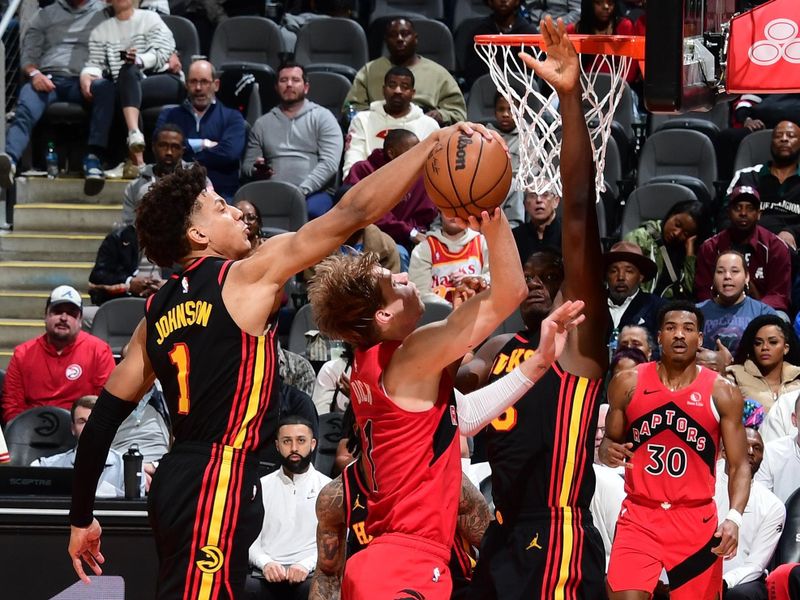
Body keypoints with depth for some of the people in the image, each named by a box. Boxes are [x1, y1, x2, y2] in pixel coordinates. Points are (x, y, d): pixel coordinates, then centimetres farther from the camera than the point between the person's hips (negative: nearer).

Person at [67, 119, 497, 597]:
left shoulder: (157, 311, 14)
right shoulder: (245, 278, -5)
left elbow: (105, 417, 15)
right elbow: (350, 215, -8)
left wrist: (82, 517, 21)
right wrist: (435, 143, -5)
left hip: (178, 480, 8)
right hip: (220, 482, -8)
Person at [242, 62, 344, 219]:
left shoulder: (322, 117, 10)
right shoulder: (262, 123, 23)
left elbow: (329, 163, -2)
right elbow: (247, 165, 22)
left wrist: (302, 191, -16)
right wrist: (256, 171, -5)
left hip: (314, 192, -2)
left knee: (311, 210, -39)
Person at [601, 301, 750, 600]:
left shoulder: (722, 393, -2)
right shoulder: (628, 384, 1)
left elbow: (739, 465, -2)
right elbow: (609, 441, 13)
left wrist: (734, 517, -19)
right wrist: (608, 452, -13)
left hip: (697, 519, 0)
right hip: (639, 516, 0)